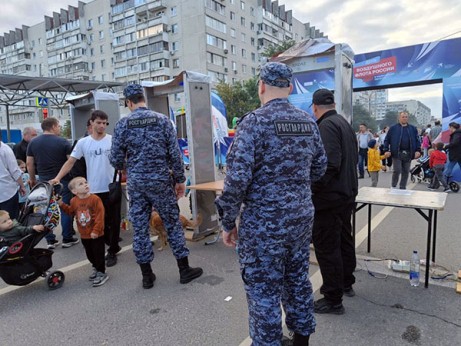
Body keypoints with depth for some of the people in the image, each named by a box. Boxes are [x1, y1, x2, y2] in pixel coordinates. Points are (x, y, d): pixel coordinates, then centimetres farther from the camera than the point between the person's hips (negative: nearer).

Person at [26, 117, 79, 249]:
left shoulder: (33, 142, 4)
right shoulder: (63, 142, -9)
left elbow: (29, 163, 6)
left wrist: (32, 179, 17)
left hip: (44, 181, 4)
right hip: (62, 180, -4)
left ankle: (50, 240, 14)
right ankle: (67, 239, 9)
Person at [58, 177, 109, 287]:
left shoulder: (95, 199, -18)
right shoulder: (74, 201, -2)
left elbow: (100, 216, -19)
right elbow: (71, 212, 18)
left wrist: (96, 230, -19)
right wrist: (62, 205, 4)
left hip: (96, 234, -5)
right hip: (84, 234, 5)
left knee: (98, 254, 3)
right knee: (89, 254, 20)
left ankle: (102, 273, 18)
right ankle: (96, 268, 42)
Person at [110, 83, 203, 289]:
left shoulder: (122, 124, -1)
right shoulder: (162, 120, -2)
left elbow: (115, 159, 0)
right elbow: (174, 154, -5)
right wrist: (180, 180, 3)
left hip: (136, 183, 1)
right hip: (160, 181, -1)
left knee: (140, 228, 10)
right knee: (173, 224, 10)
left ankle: (147, 276, 19)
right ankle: (184, 270, 19)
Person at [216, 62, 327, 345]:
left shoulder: (254, 122, -15)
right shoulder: (308, 122, 5)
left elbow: (238, 178, -20)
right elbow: (319, 168, 13)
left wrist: (228, 221, -9)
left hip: (264, 225, -6)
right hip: (302, 218, 7)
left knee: (264, 292, 8)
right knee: (299, 281, 22)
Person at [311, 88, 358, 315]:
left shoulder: (327, 125, -18)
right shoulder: (345, 123, 12)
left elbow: (330, 163, -28)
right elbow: (352, 159, 16)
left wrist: (313, 188, -20)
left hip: (330, 197, -10)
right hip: (348, 193, 10)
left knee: (327, 247, 1)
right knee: (344, 239, 22)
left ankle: (333, 300, 13)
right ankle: (346, 283, 39)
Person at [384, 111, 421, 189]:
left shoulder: (413, 129, 12)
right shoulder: (393, 128, 3)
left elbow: (417, 140, 12)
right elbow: (387, 140, 3)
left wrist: (418, 150, 1)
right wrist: (387, 150, -6)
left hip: (408, 154, 3)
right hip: (397, 154, -3)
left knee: (406, 172, 7)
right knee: (397, 170, -6)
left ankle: (402, 188, 18)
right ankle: (393, 186, 12)